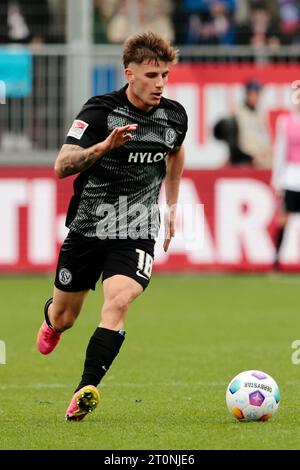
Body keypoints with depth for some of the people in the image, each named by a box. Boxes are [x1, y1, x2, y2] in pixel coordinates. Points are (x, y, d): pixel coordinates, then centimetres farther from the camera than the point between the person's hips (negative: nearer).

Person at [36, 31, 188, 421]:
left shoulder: (175, 116, -1)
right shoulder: (100, 110, -13)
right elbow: (62, 166, -22)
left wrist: (172, 206, 25)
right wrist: (105, 145, -37)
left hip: (136, 234, 1)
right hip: (87, 229, -1)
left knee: (118, 302, -26)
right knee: (64, 318, 13)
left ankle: (86, 390, -27)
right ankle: (51, 319, 53)